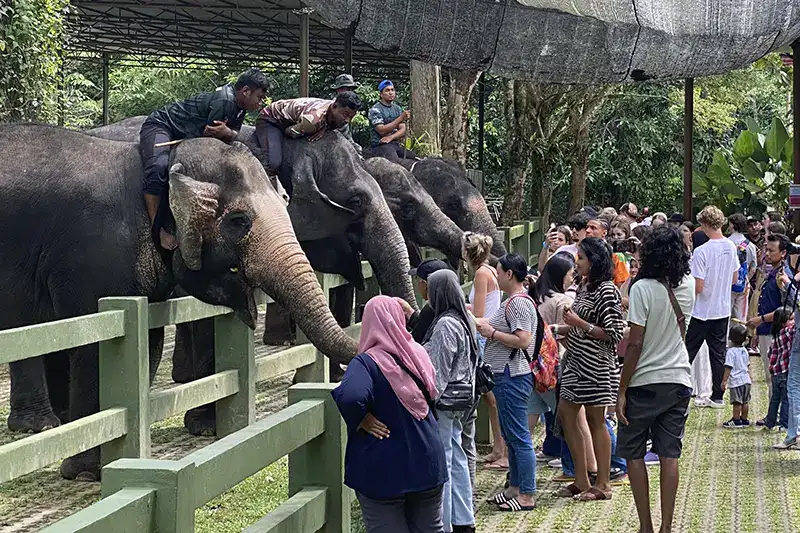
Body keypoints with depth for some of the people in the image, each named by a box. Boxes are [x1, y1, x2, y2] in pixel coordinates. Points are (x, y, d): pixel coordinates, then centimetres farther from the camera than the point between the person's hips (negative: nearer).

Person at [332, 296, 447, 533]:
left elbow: (349, 397, -38)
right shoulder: (419, 354, 1)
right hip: (427, 464, 5)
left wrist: (361, 420, -21)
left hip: (383, 472, -5)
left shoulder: (366, 363, -19)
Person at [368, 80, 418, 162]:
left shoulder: (397, 108, 17)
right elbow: (382, 131, -15)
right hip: (381, 145, -6)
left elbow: (403, 130, 9)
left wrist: (391, 137, -13)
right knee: (395, 163, -35)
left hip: (397, 144, 6)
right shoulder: (375, 110, -2)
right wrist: (401, 118, -19)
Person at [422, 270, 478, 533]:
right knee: (456, 459, 15)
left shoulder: (444, 325, -19)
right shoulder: (464, 320, 11)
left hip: (443, 402, -10)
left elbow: (438, 371, -19)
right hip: (458, 402, 10)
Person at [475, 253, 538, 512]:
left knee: (519, 438, -7)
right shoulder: (513, 301, 16)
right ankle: (515, 488, 26)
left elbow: (523, 340, -25)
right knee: (511, 436, 17)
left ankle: (526, 496, -3)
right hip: (506, 375, 11)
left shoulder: (518, 302, -16)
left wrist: (491, 332, -16)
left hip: (513, 377, -11)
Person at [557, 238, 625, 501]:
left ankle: (603, 484, 8)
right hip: (576, 361, 9)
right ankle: (582, 481, 15)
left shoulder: (606, 291, -15)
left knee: (596, 421, -1)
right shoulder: (584, 286, 11)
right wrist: (569, 326, 8)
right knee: (565, 415, 9)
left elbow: (613, 334, -19)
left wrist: (580, 323, -19)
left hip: (596, 365, -9)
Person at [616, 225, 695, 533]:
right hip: (680, 381, 5)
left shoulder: (643, 288, -16)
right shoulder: (687, 286, 0)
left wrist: (622, 391, -10)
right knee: (669, 455, 6)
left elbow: (635, 343, -16)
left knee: (633, 453, 8)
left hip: (646, 383, -5)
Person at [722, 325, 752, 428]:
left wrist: (724, 380, -14)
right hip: (746, 379, 7)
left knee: (737, 402, -2)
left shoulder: (731, 351, -14)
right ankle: (744, 420, 19)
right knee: (745, 402, 12)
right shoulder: (745, 351, 8)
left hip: (736, 380, -7)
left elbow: (728, 367, -17)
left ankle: (736, 421, 2)